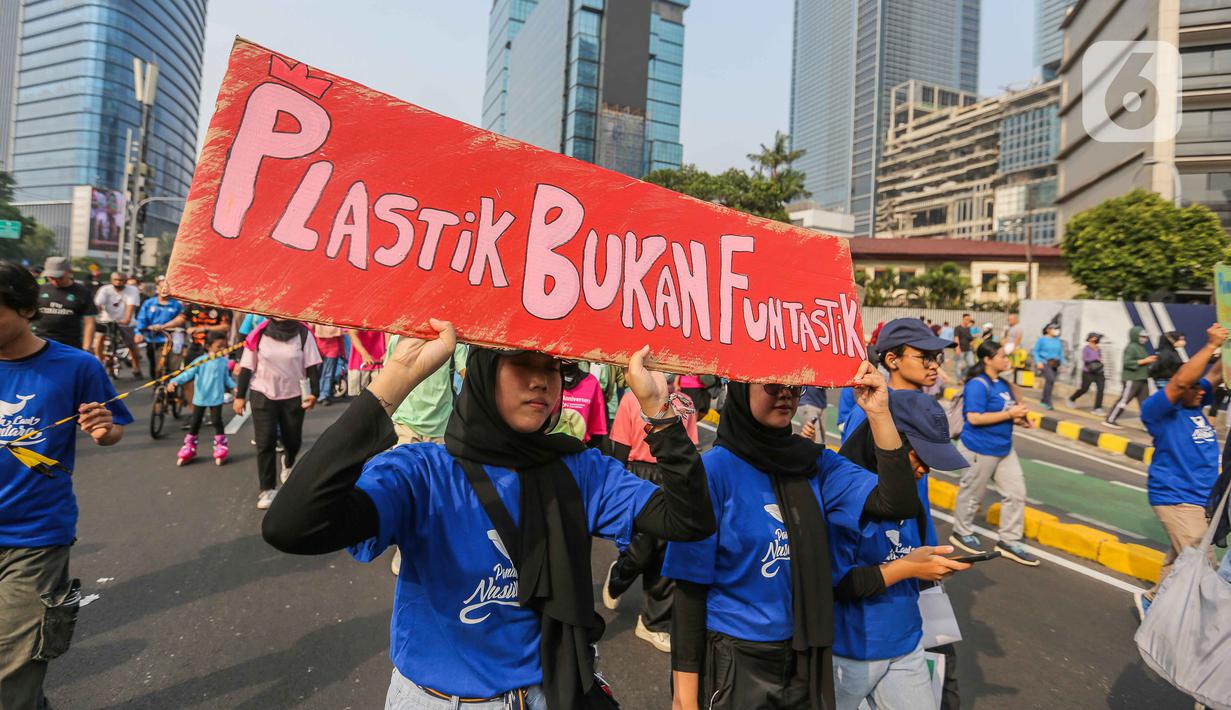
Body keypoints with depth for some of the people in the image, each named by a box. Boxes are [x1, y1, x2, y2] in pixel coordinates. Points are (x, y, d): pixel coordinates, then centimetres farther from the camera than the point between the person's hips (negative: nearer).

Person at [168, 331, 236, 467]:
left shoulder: (224, 362, -2)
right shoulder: (200, 361, -11)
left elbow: (226, 378, 9)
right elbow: (188, 373, -18)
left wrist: (234, 386, -4)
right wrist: (174, 382, -31)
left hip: (216, 398, 0)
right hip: (200, 398, 0)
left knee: (217, 422, 3)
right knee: (194, 423, 12)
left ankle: (220, 447, 18)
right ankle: (189, 448, 29)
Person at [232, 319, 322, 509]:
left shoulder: (303, 334, -6)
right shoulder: (259, 334, -4)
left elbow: (312, 366, -5)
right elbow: (246, 367, 2)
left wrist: (314, 393, -13)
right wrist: (240, 396, 1)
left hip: (293, 396, 1)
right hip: (263, 395, 0)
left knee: (293, 440, 14)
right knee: (265, 443, -3)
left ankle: (288, 463, 48)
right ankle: (267, 489, 7)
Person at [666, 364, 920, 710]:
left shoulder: (815, 462, -2)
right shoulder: (714, 469, -17)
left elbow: (898, 504, -12)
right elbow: (691, 585, -14)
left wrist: (878, 412, -19)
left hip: (809, 655, 5)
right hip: (737, 660, -5)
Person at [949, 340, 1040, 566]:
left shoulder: (1003, 384, 8)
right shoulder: (977, 384, -20)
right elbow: (974, 418, -26)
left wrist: (1018, 418, 1)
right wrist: (1009, 414, -22)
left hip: (1004, 448, 9)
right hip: (980, 449, -9)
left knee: (1016, 492, 8)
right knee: (972, 494, 8)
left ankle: (1009, 542, 19)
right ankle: (962, 532, 29)